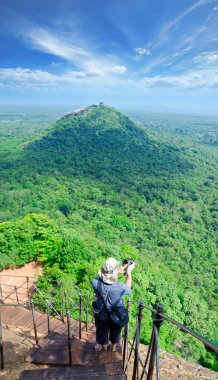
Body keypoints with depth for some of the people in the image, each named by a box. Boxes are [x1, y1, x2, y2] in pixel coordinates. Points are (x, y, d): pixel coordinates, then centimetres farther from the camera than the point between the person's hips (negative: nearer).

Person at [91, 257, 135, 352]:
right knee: (115, 334, 32)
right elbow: (128, 287, -13)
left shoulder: (95, 282, -33)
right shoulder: (120, 287, -38)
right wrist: (129, 271, -3)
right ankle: (113, 349, 57)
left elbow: (103, 276, -8)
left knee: (103, 334, 32)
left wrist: (119, 270, -7)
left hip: (102, 317, 1)